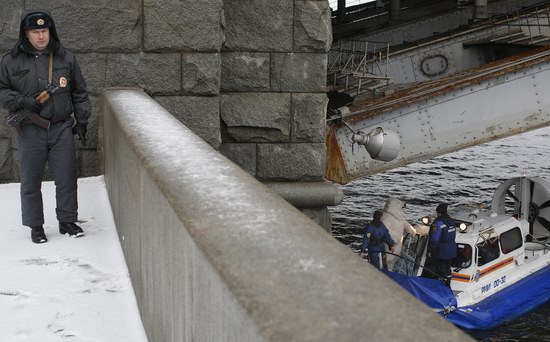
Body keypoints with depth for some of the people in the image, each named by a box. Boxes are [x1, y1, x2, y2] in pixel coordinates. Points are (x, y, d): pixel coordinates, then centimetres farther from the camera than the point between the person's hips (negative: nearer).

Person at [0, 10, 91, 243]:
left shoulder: (66, 58, 6)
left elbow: (79, 93, 12)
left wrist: (82, 120, 9)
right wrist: (20, 101, -11)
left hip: (62, 129, 1)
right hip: (30, 131, -1)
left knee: (67, 178, 5)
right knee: (31, 182, 4)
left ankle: (67, 221, 20)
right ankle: (35, 226, 17)